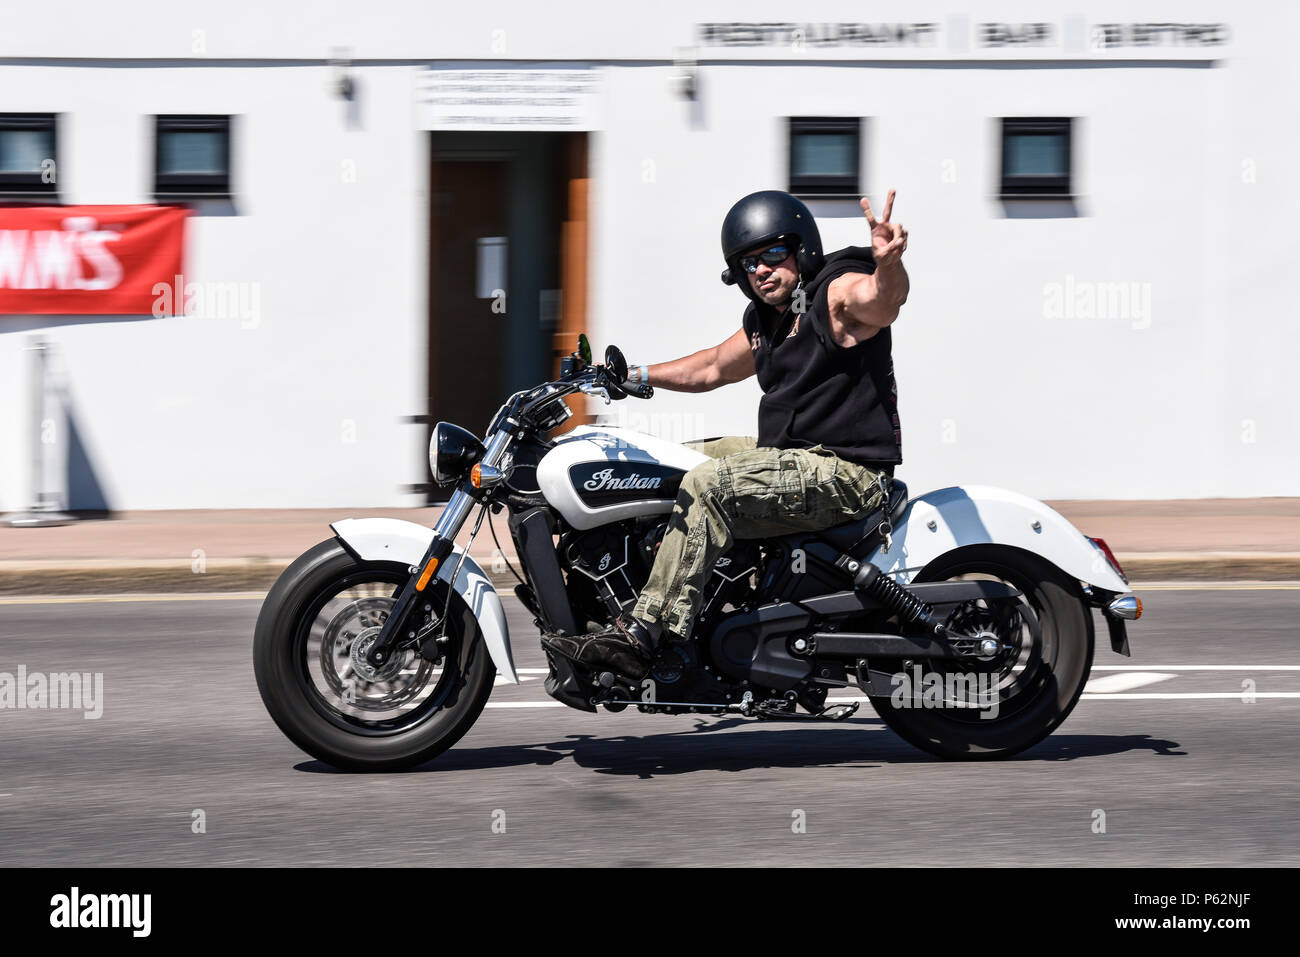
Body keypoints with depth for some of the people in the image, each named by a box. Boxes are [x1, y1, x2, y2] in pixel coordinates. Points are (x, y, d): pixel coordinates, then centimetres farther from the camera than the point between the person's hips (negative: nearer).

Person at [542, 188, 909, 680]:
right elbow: (713, 368, 35)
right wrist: (636, 375, 30)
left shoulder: (838, 293, -11)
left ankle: (640, 636, -31)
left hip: (846, 473, -10)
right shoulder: (764, 320, 17)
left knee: (708, 483, -27)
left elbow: (881, 297, -35)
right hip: (792, 456, 10)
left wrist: (888, 262, -58)